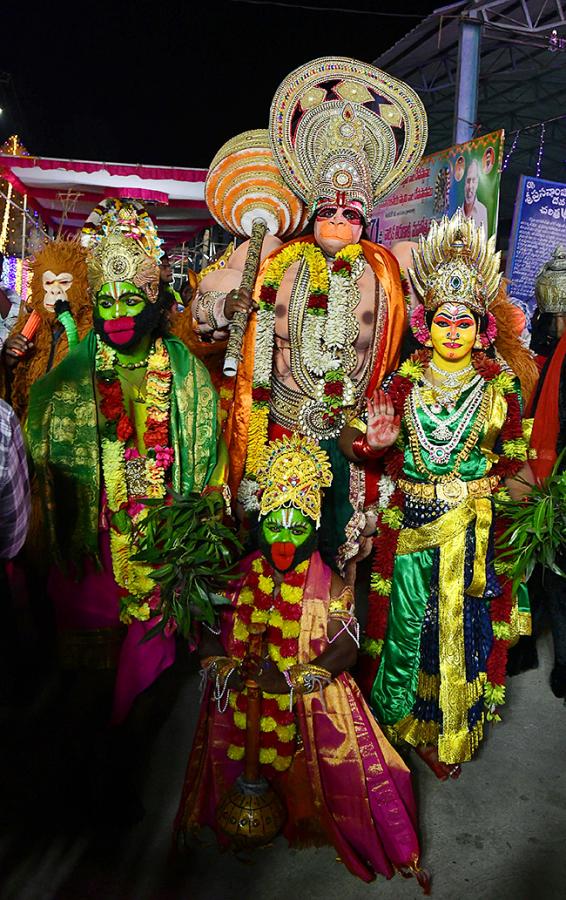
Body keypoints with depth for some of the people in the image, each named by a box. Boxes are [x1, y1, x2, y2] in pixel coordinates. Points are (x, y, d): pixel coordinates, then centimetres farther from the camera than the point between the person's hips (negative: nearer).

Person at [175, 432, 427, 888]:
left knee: (346, 750, -12)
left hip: (311, 699, -2)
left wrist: (297, 680, -19)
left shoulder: (328, 584, -4)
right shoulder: (239, 577, 2)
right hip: (243, 698, 3)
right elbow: (210, 636, 5)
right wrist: (222, 668, -13)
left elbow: (346, 646, -10)